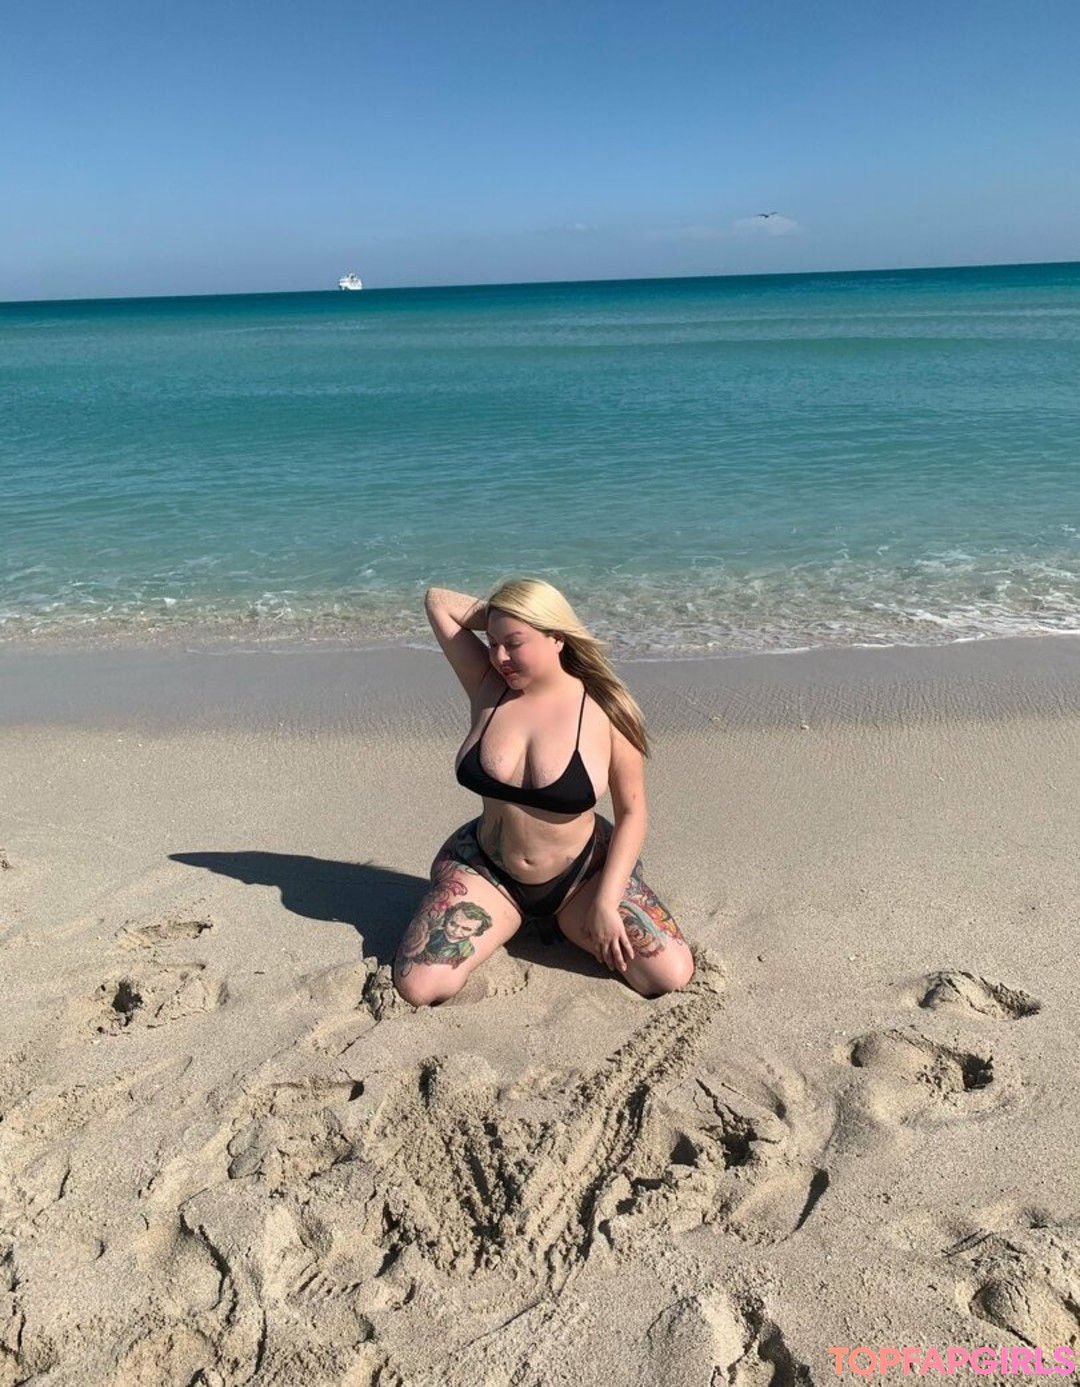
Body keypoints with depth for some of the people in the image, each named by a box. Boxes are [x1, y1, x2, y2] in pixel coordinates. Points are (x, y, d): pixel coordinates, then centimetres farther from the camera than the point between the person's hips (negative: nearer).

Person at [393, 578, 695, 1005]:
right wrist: (502, 619, -9)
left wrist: (604, 903, -16)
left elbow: (631, 813, -10)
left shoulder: (605, 710, -15)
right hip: (486, 869, 2)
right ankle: (516, 917, 13)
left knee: (672, 974, -17)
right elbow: (437, 601, -6)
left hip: (582, 873, -2)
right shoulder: (488, 687, -7)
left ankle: (566, 921, 12)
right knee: (416, 986, -16)